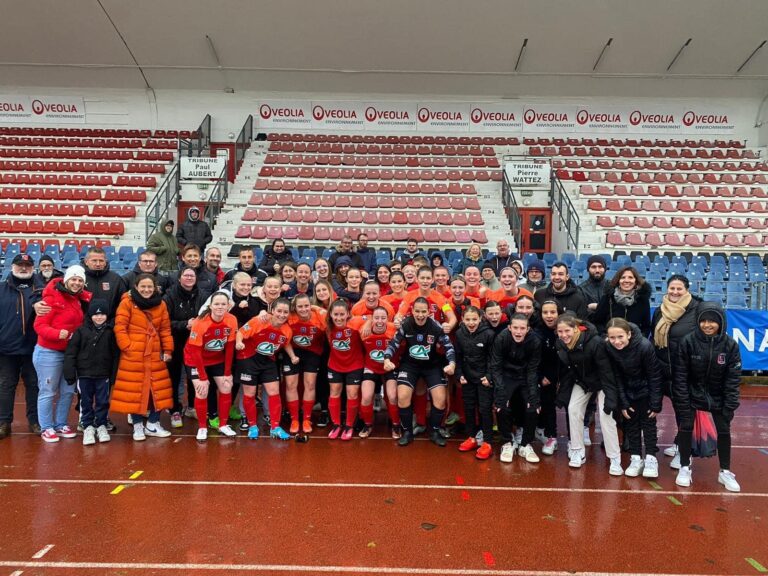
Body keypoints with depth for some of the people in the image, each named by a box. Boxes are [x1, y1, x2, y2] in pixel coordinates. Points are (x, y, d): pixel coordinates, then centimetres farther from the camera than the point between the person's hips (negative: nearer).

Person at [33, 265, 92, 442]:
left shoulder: (79, 300, 7)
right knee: (48, 392, 3)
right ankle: (47, 428, 15)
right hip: (49, 353, -7)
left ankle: (61, 424, 26)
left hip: (70, 353, 7)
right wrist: (57, 333, -31)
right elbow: (39, 325, -17)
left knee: (68, 391, 12)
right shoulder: (52, 298, -14)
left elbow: (79, 325, 16)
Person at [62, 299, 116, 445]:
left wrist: (114, 374, 1)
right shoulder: (81, 331, -5)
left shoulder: (110, 332, -1)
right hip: (84, 374, -1)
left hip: (103, 375, 1)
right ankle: (88, 427, 20)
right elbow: (70, 353, -5)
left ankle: (101, 426, 23)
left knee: (102, 401, 9)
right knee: (86, 402, 9)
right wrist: (70, 373, -8)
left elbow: (115, 354, 3)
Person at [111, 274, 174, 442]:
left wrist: (168, 350, 3)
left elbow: (165, 330, 9)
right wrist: (127, 347, -15)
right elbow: (120, 328, -9)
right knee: (134, 390, 3)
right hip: (133, 355, -4)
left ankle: (153, 424, 21)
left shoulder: (160, 304, 7)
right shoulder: (127, 302, -5)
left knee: (157, 389, 7)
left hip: (154, 355, 4)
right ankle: (138, 426, 17)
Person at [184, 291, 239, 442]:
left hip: (218, 360, 4)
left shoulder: (232, 321, -20)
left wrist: (227, 373, -6)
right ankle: (202, 427, 11)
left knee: (226, 389, -1)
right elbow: (195, 353, -23)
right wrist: (203, 377, -19)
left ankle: (223, 425, 18)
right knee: (202, 392, -10)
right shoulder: (200, 323, -30)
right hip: (195, 361, -3)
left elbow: (230, 348, -10)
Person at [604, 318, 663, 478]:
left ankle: (651, 458, 13)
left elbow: (654, 376, -21)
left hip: (646, 390, -3)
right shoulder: (609, 349, -24)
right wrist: (623, 403, -9)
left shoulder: (645, 346, -32)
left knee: (648, 421, 3)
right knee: (630, 422, 8)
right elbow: (616, 377, -12)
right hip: (628, 391, 3)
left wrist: (656, 404, -17)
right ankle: (636, 458, 17)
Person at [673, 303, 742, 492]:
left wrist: (730, 407, -12)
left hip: (718, 397, 2)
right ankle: (685, 468, 12)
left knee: (724, 430, 4)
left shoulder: (730, 345, -15)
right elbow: (681, 376, -14)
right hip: (692, 394, -1)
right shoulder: (688, 341, -19)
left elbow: (733, 379, -9)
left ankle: (725, 472, 22)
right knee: (685, 427, -5)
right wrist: (683, 405, -14)